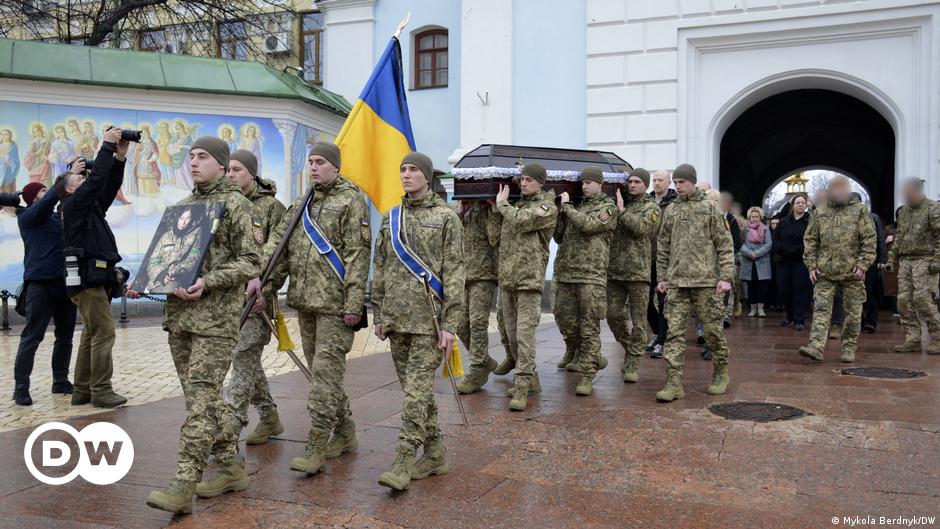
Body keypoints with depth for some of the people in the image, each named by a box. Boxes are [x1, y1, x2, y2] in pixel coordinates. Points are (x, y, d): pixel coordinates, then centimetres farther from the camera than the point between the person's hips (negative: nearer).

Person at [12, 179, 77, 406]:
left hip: (64, 283, 6)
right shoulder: (28, 217, 2)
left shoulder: (58, 217, 19)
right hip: (40, 283, -6)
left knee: (65, 336, 10)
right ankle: (21, 387, 0)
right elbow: (48, 201, -13)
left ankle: (61, 381, 20)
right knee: (31, 337, -5)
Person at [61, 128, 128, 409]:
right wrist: (107, 146, -13)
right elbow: (96, 181, -17)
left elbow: (109, 187, 13)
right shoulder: (72, 205, -6)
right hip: (88, 279, -9)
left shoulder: (92, 206, 19)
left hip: (98, 279, 9)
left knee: (91, 335, 10)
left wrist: (120, 157, 6)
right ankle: (101, 391, -6)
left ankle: (82, 390, 15)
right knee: (104, 333, -10)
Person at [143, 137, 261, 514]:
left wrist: (207, 282, -19)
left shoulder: (236, 204, -3)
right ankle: (225, 464, 27)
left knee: (201, 397, -10)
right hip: (178, 312, 7)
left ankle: (183, 486, -11)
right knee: (203, 395, 12)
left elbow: (250, 262, -8)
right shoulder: (182, 206, 17)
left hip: (216, 316, -7)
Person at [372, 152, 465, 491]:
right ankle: (434, 454, 22)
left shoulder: (446, 217, -2)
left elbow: (454, 273, -6)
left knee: (417, 389, -8)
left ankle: (403, 462, -4)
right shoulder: (390, 218, 13)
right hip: (397, 319, 6)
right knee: (416, 389, 11)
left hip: (429, 320, -6)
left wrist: (450, 324, -12)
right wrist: (379, 316, 13)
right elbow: (380, 270, 17)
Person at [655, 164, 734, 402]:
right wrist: (661, 277, 10)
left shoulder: (710, 207, 3)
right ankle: (674, 383, -3)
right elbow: (662, 247, 16)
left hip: (705, 280, -3)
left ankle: (721, 374, 26)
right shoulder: (670, 211, 14)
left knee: (712, 329, 5)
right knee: (674, 331, -3)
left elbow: (725, 244, 0)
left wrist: (726, 276, -7)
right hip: (676, 281, 3)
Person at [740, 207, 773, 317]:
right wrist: (750, 253, -18)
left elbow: (769, 244, -3)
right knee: (751, 285, 4)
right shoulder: (744, 228, 3)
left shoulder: (765, 229, 6)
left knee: (762, 284, -3)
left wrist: (757, 253, -13)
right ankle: (753, 308, 12)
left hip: (762, 262, 0)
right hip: (748, 262, 0)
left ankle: (760, 308, 3)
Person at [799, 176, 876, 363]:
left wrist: (863, 264, -9)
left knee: (853, 312, 6)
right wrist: (812, 265, 3)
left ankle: (849, 348, 17)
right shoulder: (820, 212, 8)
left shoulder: (859, 210, 2)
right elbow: (810, 240, 11)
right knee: (821, 309, -5)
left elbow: (869, 239, -1)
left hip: (852, 272, -1)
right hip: (825, 271, 1)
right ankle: (816, 347, -10)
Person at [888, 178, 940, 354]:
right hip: (905, 261, 7)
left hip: (925, 260, -7)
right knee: (904, 300, 2)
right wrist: (892, 258, 18)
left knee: (923, 299, -13)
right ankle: (912, 339, 8)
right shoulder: (903, 211, 17)